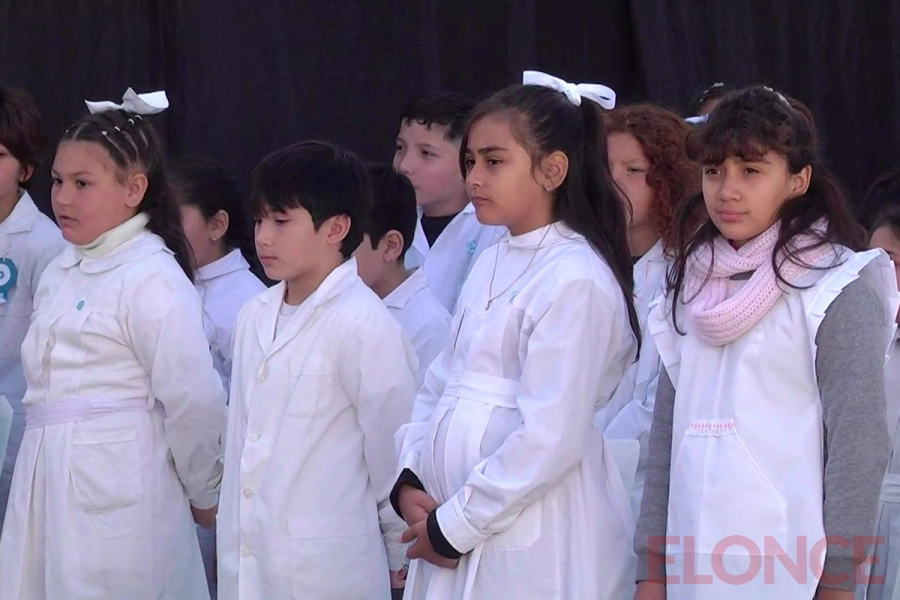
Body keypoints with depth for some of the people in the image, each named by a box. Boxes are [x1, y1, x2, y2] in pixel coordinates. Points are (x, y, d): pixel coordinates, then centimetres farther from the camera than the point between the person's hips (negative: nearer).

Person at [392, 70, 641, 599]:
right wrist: (410, 483, -2)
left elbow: (550, 439, -19)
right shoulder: (492, 266, 12)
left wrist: (455, 525, -15)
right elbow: (441, 386, 13)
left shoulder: (576, 280, -14)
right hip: (452, 528, 8)